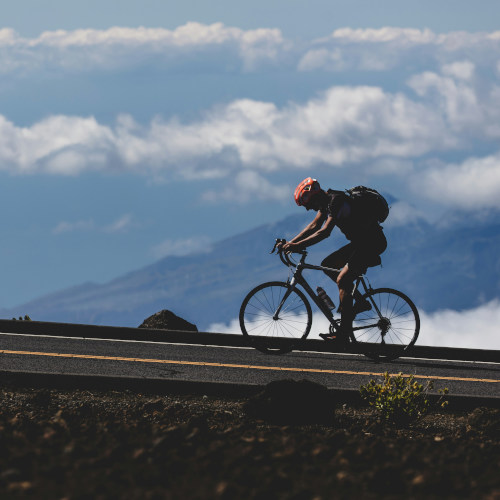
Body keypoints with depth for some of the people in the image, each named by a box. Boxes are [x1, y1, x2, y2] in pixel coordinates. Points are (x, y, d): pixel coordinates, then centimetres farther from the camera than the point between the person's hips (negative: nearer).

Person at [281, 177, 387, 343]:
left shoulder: (337, 202, -23)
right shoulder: (326, 201, 7)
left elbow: (325, 232, -31)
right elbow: (314, 226, 12)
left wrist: (298, 245, -33)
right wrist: (290, 242, 3)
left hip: (373, 242, -10)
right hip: (360, 242, 10)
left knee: (342, 279, -16)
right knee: (327, 265, 9)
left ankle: (344, 332, -15)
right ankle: (360, 302, 12)